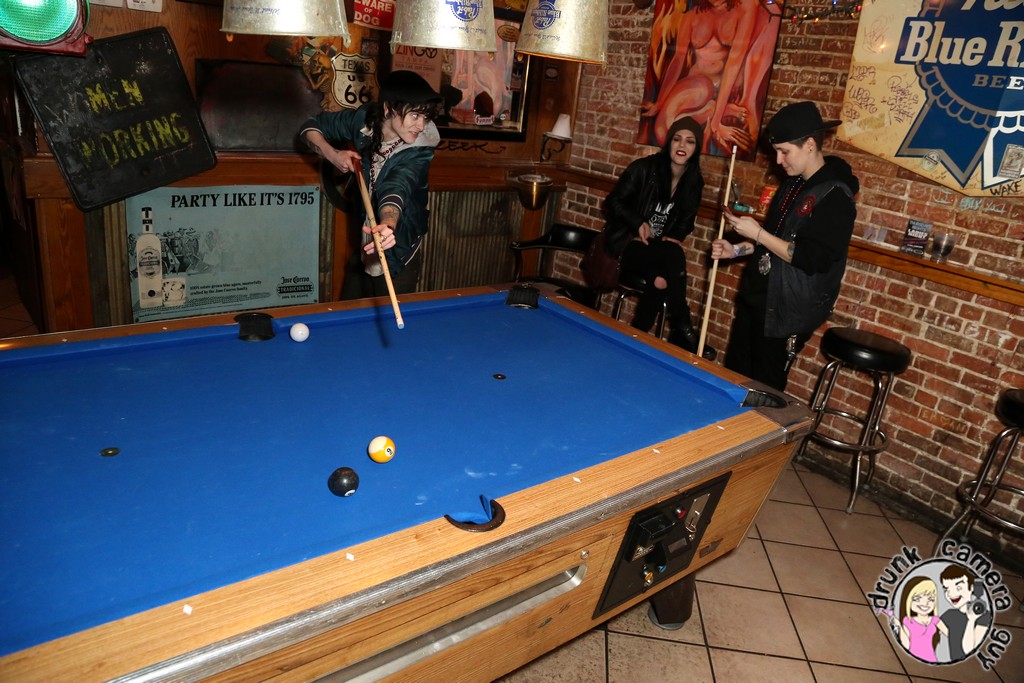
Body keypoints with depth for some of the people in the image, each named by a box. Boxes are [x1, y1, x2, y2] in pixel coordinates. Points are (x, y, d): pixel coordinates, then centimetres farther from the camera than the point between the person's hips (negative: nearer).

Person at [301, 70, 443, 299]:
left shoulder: (418, 152, -23)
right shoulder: (364, 119, -10)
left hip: (396, 259, -5)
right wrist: (332, 154, -13)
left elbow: (396, 189, -42)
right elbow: (312, 126, 6)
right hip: (362, 247, 5)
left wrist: (388, 225, -62)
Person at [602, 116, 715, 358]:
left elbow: (686, 220, 15)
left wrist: (675, 237, -7)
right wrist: (639, 223, -17)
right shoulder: (644, 168, -10)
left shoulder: (694, 182, 3)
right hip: (628, 242, -4)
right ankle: (683, 331, -25)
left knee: (662, 279, -33)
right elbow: (613, 202, -3)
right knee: (674, 257, -33)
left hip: (660, 247, 4)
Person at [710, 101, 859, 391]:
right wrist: (737, 249, 5)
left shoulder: (835, 197, -18)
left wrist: (757, 233, -23)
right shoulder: (793, 184, 10)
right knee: (733, 376, 17)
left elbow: (813, 260, -24)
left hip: (788, 312, -9)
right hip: (756, 298, 9)